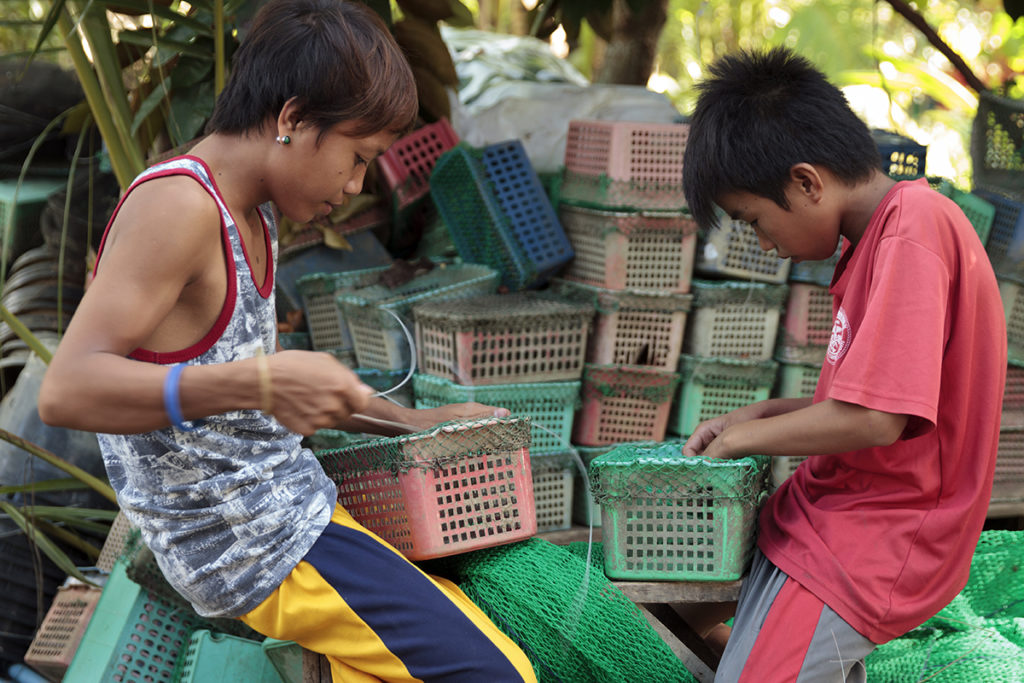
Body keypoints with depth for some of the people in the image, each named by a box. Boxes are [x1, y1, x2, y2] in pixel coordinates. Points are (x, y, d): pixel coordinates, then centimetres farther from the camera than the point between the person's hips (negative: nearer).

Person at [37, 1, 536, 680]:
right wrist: (262, 383, -38)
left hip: (291, 506, 10)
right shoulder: (176, 205, -21)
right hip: (253, 548, -10)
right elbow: (67, 390, -29)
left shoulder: (252, 217, 10)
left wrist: (411, 420, 17)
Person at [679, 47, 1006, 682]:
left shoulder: (914, 230, -20)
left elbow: (875, 419, -25)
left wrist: (746, 435, -11)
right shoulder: (878, 234, 11)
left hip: (873, 545, -10)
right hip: (834, 506, 10)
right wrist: (759, 415, 7)